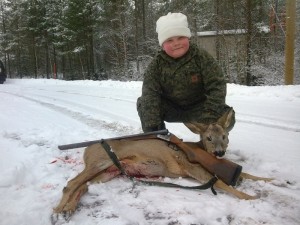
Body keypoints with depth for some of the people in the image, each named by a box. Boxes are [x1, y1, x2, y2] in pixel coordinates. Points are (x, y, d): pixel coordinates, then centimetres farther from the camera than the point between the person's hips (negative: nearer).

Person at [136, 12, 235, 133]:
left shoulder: (202, 57, -15)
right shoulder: (156, 64, -12)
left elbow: (216, 86, -19)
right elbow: (150, 93, -20)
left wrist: (210, 116, -31)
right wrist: (152, 125, -32)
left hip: (197, 108, -1)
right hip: (170, 108, 1)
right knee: (143, 105, -22)